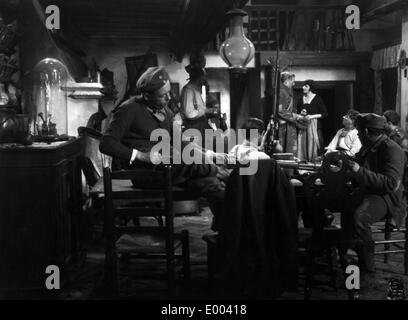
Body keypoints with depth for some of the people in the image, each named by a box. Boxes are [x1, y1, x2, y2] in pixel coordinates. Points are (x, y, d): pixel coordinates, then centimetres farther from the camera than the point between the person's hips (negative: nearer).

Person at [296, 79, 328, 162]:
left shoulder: (317, 99, 0)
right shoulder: (301, 100, 13)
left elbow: (325, 114, -3)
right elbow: (297, 113, 20)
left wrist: (312, 116, -12)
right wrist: (300, 115, -3)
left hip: (314, 126, -4)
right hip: (303, 126, 4)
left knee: (313, 145, -9)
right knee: (303, 145, -3)